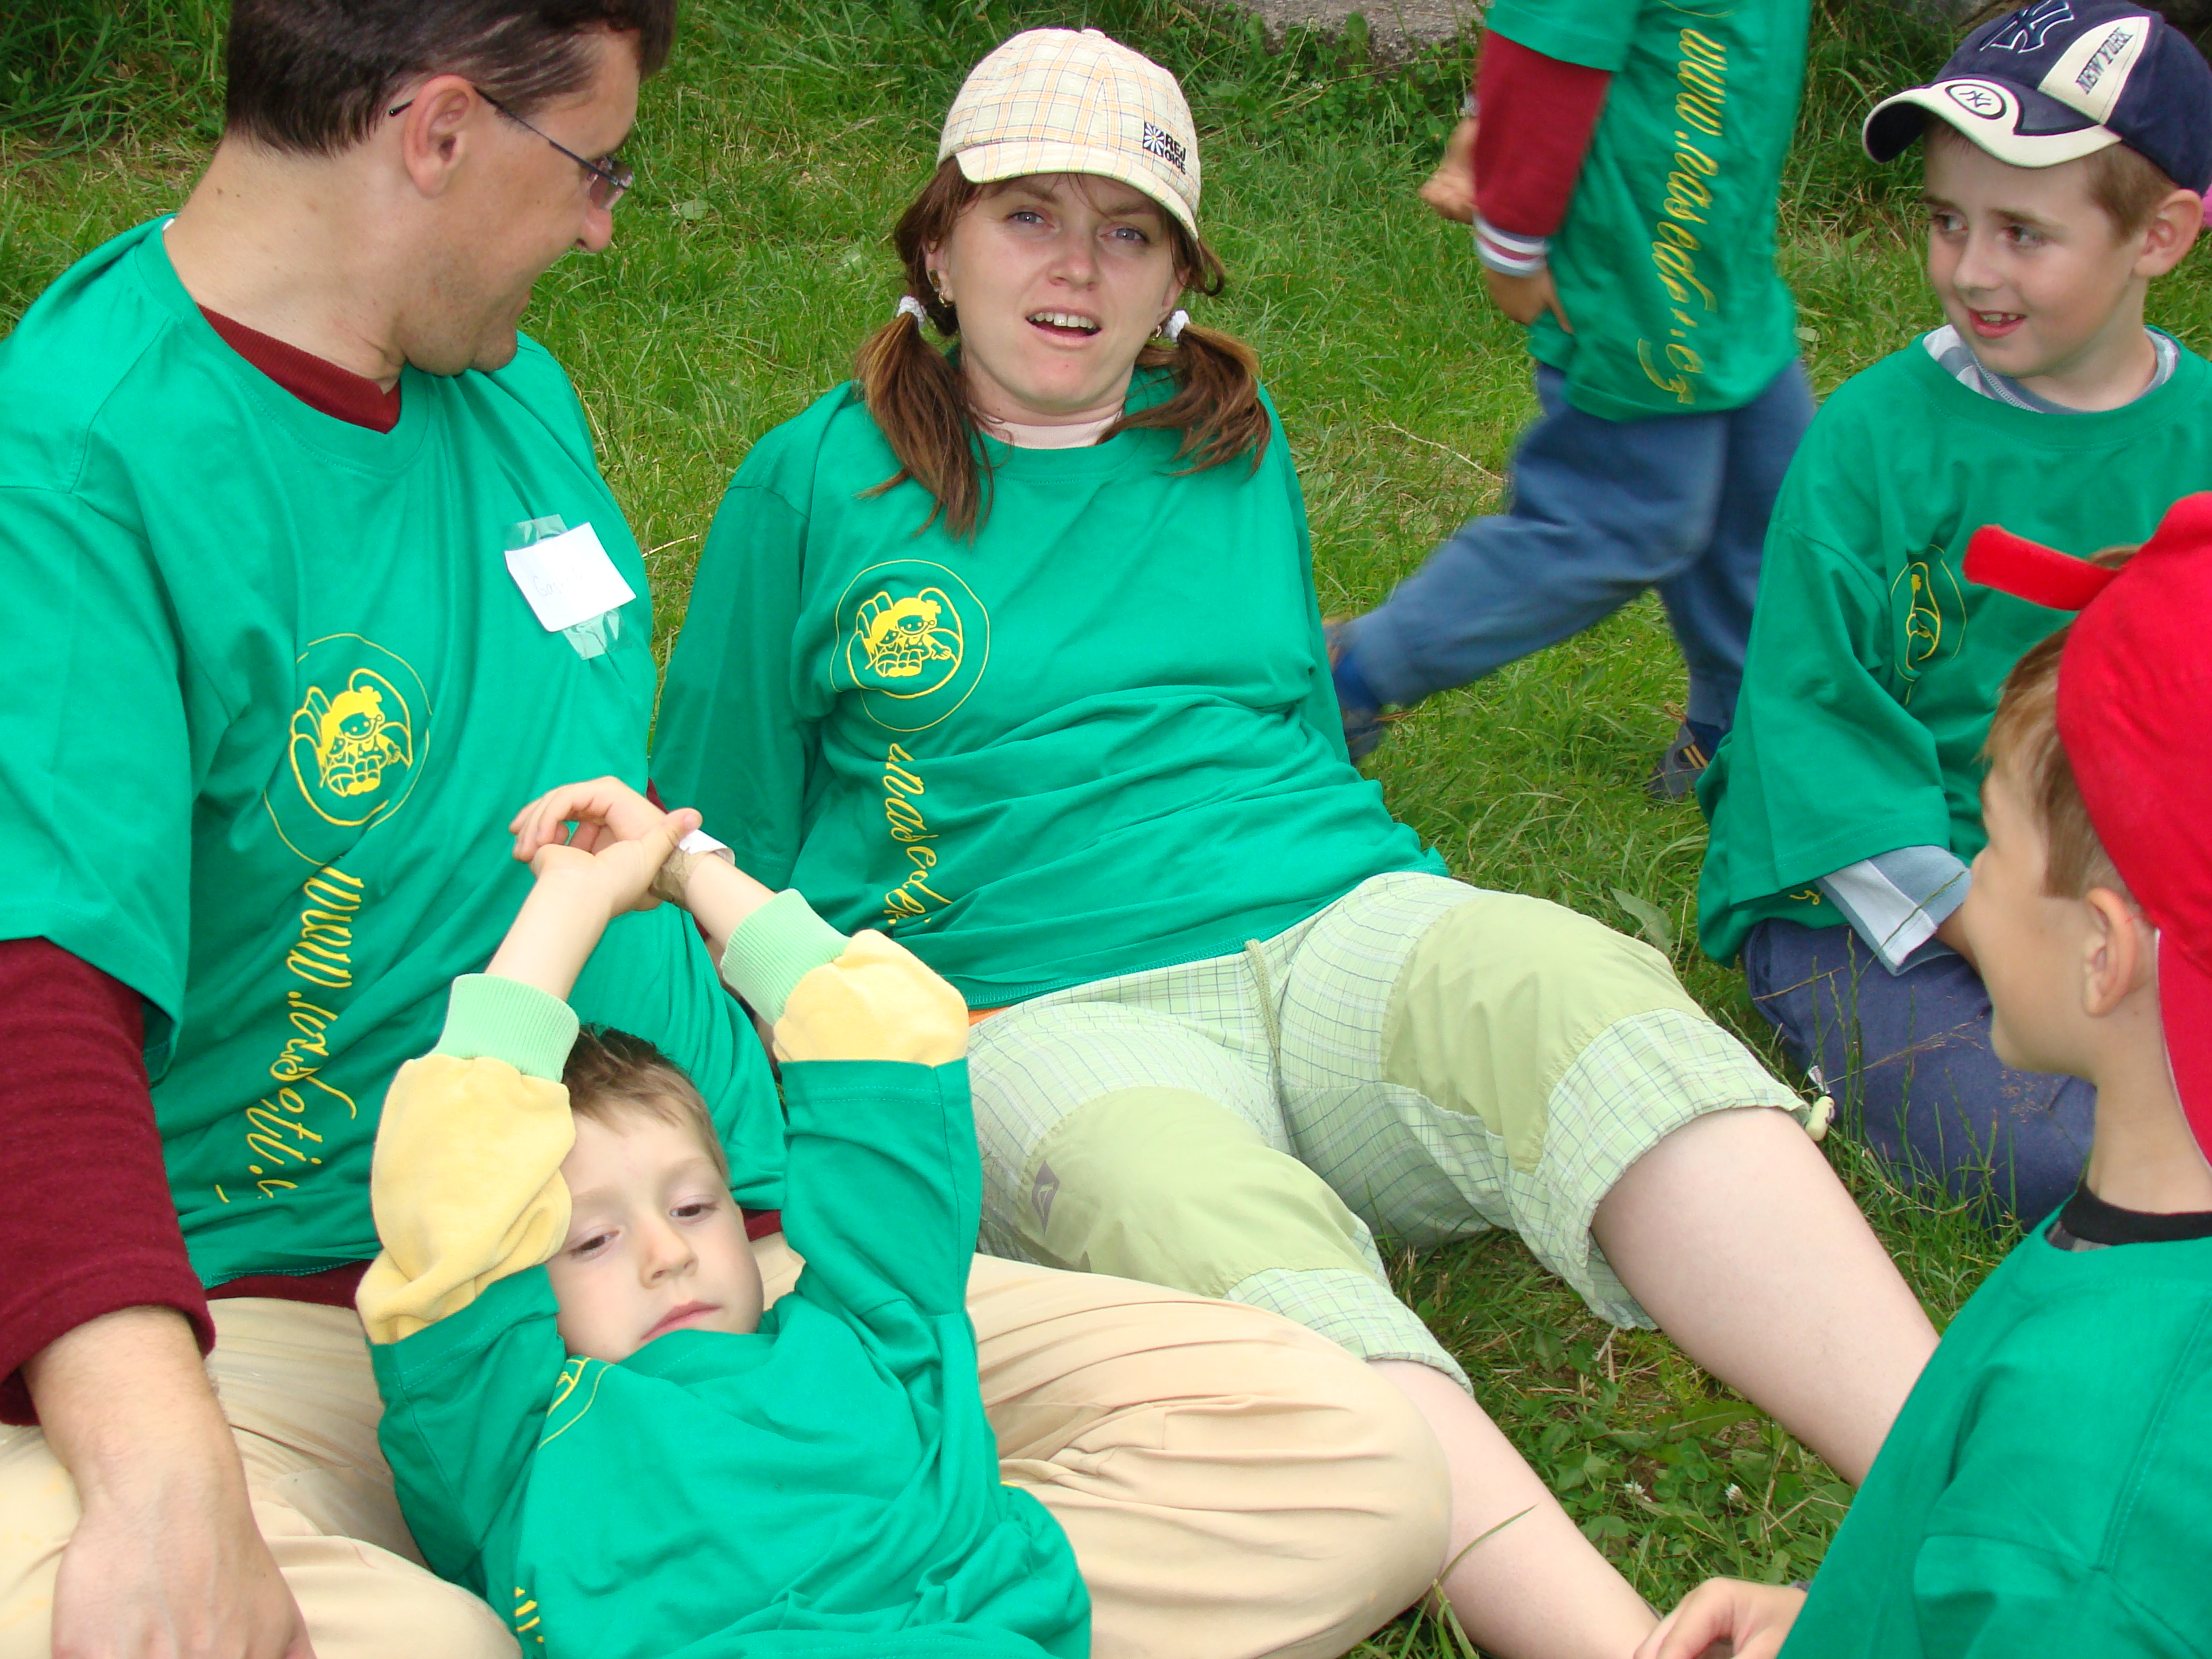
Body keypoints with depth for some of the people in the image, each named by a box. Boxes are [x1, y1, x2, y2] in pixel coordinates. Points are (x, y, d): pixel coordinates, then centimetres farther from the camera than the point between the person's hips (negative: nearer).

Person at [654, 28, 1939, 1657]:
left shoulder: (1234, 439, 22)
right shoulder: (816, 483, 10)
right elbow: (732, 847, 14)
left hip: (1334, 932, 3)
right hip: (1046, 1013, -2)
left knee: (1594, 1008, -34)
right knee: (1266, 1282, -38)